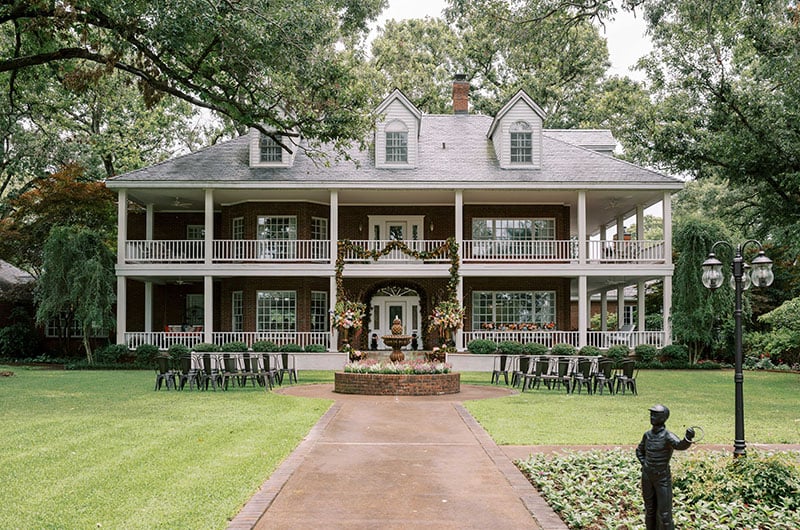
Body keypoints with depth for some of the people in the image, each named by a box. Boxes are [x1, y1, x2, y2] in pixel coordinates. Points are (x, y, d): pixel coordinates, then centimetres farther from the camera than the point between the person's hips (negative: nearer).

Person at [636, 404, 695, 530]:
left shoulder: (668, 436, -19)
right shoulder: (648, 435, 1)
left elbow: (681, 445, -42)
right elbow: (639, 450, 20)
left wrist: (688, 438, -63)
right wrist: (644, 464, 4)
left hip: (663, 478, -5)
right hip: (647, 477, 5)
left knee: (664, 513, -3)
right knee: (650, 509, 16)